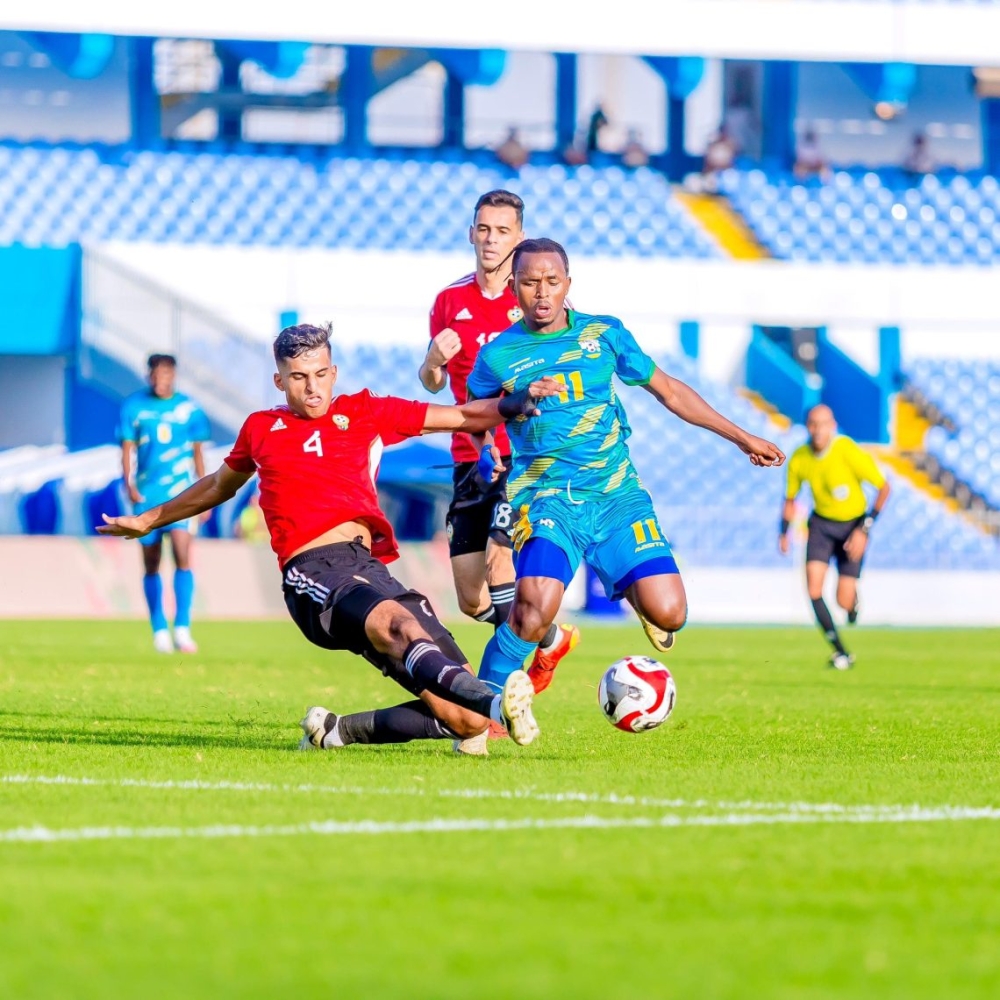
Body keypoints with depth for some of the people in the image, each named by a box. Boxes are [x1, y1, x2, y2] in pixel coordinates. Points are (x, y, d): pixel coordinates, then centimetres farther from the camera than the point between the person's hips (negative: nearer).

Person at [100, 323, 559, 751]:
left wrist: (513, 403, -1)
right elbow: (219, 486, 42)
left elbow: (462, 417, 18)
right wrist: (147, 521, 52)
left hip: (367, 566, 3)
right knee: (397, 621, -38)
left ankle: (340, 730, 6)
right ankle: (494, 702, -62)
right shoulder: (261, 428, 22)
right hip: (312, 574, -3)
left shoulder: (363, 412, 21)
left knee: (466, 720, -12)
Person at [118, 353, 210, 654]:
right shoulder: (133, 406, 2)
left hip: (181, 493, -1)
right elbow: (128, 448, 2)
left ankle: (182, 629, -16)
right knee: (151, 564, 6)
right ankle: (159, 631, 17)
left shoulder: (189, 408, 3)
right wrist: (129, 483, -13)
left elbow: (197, 452, 11)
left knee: (182, 554, -17)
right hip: (147, 494, 1)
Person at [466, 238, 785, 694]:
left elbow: (668, 390, 15)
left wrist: (741, 437, 16)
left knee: (667, 613, -12)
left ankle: (634, 591, 26)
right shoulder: (497, 356, 0)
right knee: (537, 604, -30)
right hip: (547, 498, -2)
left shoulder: (604, 334, 5)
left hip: (617, 494, 2)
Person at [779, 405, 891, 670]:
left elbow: (884, 488, -16)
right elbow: (790, 498, 8)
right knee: (813, 590, -17)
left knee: (844, 602, -7)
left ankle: (853, 600, 34)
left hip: (852, 525, -3)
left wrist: (864, 530, -20)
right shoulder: (799, 459, -12)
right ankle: (840, 651, -1)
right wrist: (784, 533, 0)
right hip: (821, 523, 3)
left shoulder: (849, 452, -24)